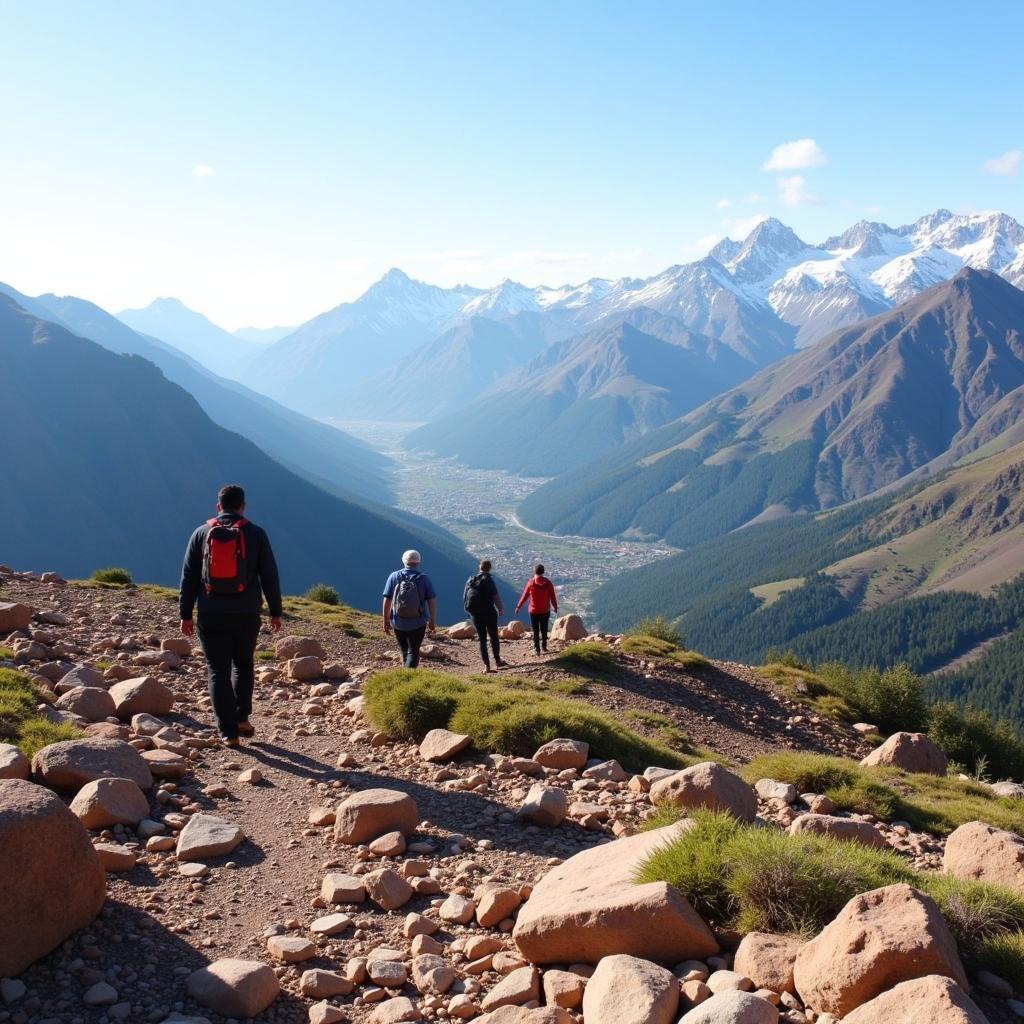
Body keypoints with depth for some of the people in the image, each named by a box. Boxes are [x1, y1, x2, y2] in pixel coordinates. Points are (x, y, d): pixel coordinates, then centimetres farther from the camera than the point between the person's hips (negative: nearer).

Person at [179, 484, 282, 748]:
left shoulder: (202, 533, 3)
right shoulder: (255, 534, 0)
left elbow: (189, 576, 3)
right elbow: (269, 575, 1)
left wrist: (185, 614, 7)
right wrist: (275, 611, 9)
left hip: (212, 615, 0)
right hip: (247, 614, 0)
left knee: (219, 671, 4)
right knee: (244, 664, 22)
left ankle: (228, 732, 1)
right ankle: (242, 718, 15)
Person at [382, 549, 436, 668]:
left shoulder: (394, 577, -6)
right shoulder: (423, 578, -7)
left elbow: (387, 601, -6)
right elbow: (432, 601, -8)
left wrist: (386, 621, 3)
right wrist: (432, 620, 4)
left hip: (398, 623, 2)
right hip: (418, 624, -2)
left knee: (404, 650, 21)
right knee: (413, 652, 7)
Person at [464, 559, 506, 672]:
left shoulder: (470, 580, 7)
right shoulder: (488, 579, -10)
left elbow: (464, 597, 12)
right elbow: (495, 596, -16)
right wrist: (501, 609, -4)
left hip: (475, 614, 4)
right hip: (488, 612, -4)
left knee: (482, 639, 7)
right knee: (493, 637, 12)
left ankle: (486, 666, 3)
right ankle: (497, 661, 20)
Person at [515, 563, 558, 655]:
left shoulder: (531, 583, -11)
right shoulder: (548, 583, -7)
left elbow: (524, 596, -4)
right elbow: (553, 597, -2)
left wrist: (518, 607, 8)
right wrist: (555, 607, 14)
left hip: (534, 611, -2)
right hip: (545, 611, 2)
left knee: (536, 631, 6)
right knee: (544, 630, 15)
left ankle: (537, 649, 5)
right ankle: (544, 647, 22)